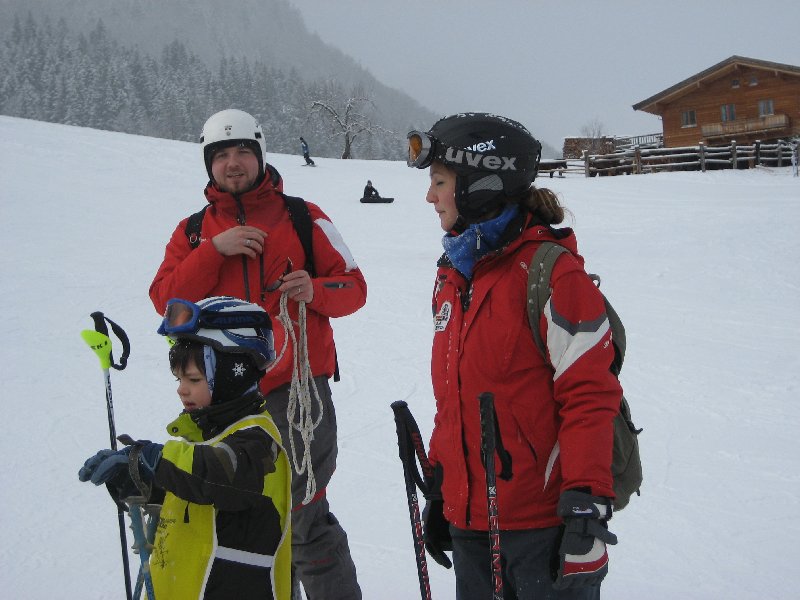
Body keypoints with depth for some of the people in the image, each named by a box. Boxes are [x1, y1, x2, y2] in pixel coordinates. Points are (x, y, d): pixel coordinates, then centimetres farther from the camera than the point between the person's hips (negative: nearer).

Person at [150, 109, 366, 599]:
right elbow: (166, 299, -1)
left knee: (304, 518, -3)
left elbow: (354, 287, 6)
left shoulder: (305, 218, 6)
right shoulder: (194, 231, 12)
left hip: (297, 388, -3)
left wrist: (316, 291, -15)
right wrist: (215, 249, -11)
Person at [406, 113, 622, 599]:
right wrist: (439, 484, 19)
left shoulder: (550, 272, -13)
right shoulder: (454, 275, 11)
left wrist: (587, 505, -19)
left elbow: (589, 395, -15)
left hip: (544, 523, -7)